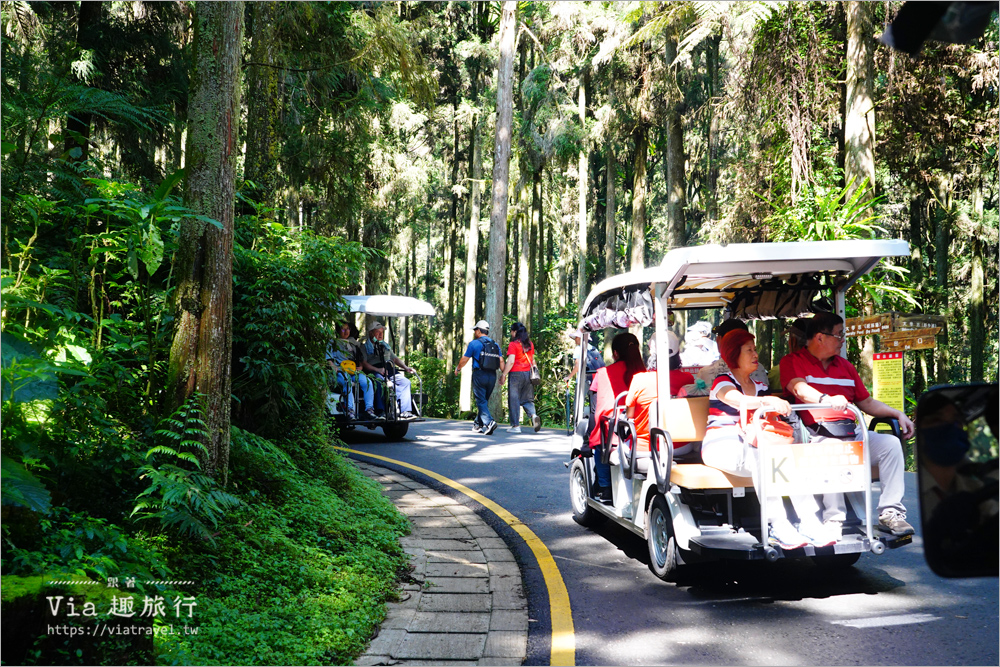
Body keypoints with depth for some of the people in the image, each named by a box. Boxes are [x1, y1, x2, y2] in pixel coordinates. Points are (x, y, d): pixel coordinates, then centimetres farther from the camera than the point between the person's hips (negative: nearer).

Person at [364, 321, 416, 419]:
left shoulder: (385, 346, 32)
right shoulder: (365, 347, 12)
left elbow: (395, 359, 27)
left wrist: (406, 367, 8)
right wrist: (378, 369, -19)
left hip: (391, 372, 5)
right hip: (375, 373, -5)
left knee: (405, 382, -22)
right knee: (389, 384, -36)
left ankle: (405, 411, -29)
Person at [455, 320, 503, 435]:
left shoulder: (474, 343, -3)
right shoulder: (495, 344, 12)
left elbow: (464, 360, 2)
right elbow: (501, 361, 5)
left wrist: (457, 369, 18)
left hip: (479, 375, -5)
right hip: (492, 376, 5)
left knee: (481, 401, -4)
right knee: (484, 400, 15)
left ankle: (489, 422, -22)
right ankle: (478, 424, 24)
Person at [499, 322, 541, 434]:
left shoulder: (513, 344, -8)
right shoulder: (530, 344, 11)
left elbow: (510, 362, -15)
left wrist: (504, 374, -10)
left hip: (516, 373, -6)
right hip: (528, 374, 6)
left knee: (514, 399, 2)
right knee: (527, 398, 12)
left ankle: (516, 425, 3)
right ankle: (533, 415, -15)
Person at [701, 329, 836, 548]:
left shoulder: (760, 387, 21)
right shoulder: (722, 382, -2)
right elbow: (737, 400, -25)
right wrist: (768, 401, -43)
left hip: (752, 445, 6)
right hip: (721, 446, -6)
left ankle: (809, 522, -31)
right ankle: (778, 526, -42)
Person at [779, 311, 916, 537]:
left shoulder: (845, 366, 26)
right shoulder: (792, 361, 7)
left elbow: (866, 402, 28)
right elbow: (800, 389, -15)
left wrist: (898, 414, 13)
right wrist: (826, 399, -34)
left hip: (852, 432, 6)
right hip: (818, 434, -6)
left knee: (891, 443, -19)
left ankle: (890, 513, -16)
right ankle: (833, 520, -29)